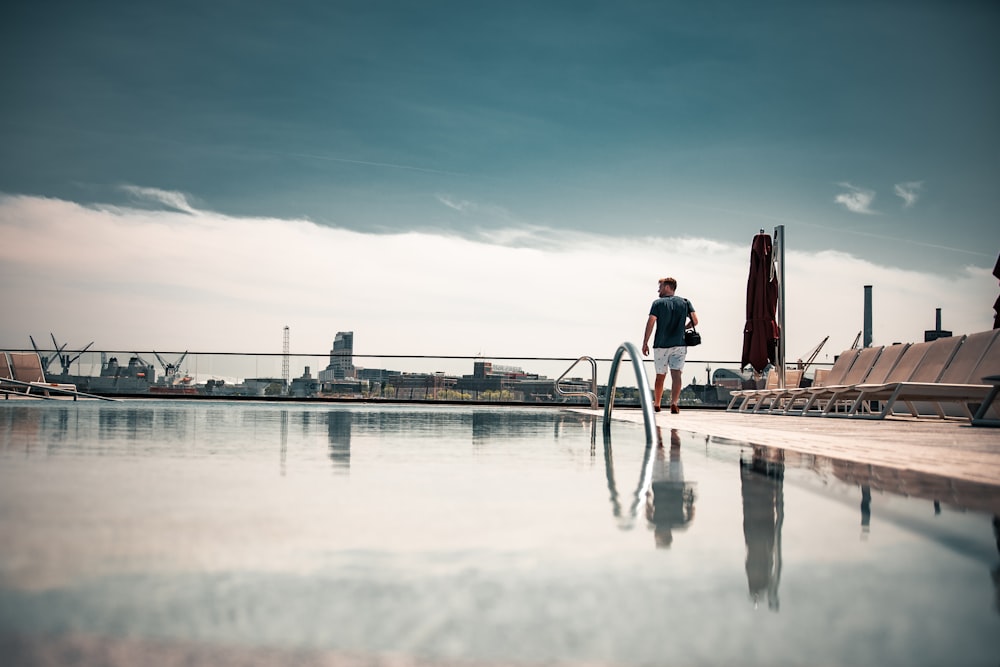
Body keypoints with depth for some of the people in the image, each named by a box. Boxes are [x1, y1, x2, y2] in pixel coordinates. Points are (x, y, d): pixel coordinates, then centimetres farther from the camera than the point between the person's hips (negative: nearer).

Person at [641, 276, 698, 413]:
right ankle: (674, 403, -24)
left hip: (661, 345, -1)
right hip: (679, 344, 1)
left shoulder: (658, 303, 0)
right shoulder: (685, 302, 7)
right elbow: (695, 321, 0)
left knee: (660, 376, 11)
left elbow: (650, 323, -8)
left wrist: (645, 343, -5)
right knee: (676, 374, -7)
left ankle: (656, 404, 24)